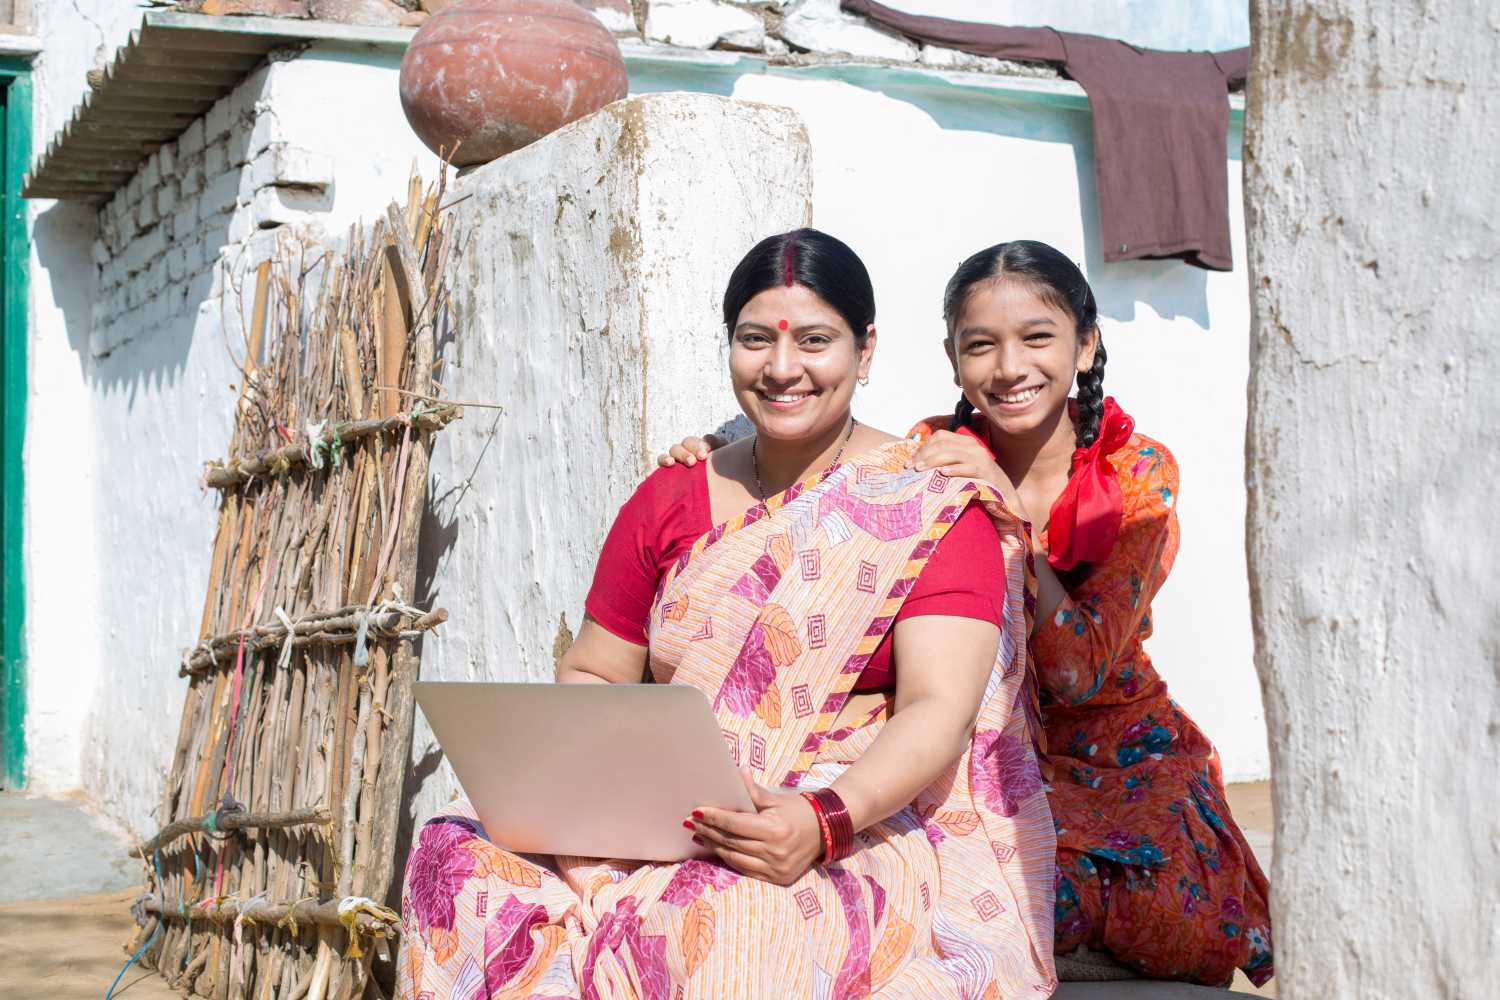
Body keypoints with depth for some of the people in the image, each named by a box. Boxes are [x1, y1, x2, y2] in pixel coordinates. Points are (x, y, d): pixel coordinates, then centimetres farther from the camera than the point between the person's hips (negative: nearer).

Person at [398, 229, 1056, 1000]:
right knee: (464, 859, -21)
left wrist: (825, 820, -29)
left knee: (743, 916, -39)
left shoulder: (933, 508, 0)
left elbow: (938, 710, -11)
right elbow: (590, 675, 16)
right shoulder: (669, 501, 13)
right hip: (669, 825, 5)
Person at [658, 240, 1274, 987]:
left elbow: (1076, 671, -19)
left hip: (1122, 758, 0)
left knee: (1195, 936, -27)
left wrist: (1011, 513, -29)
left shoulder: (1137, 474, -9)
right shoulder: (932, 455, -5)